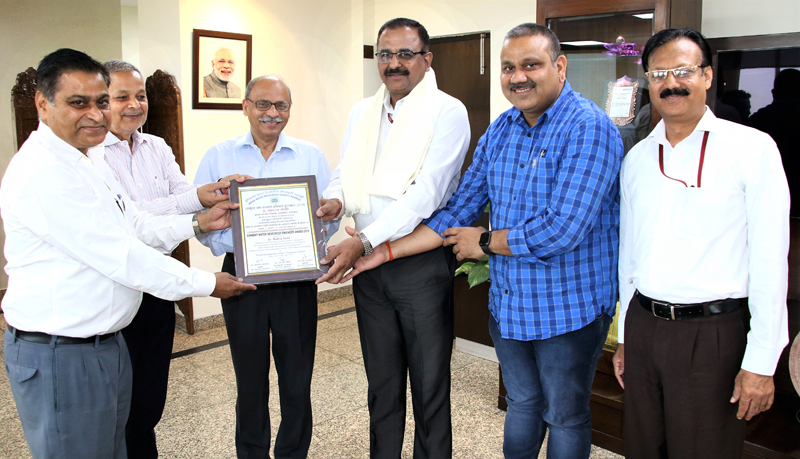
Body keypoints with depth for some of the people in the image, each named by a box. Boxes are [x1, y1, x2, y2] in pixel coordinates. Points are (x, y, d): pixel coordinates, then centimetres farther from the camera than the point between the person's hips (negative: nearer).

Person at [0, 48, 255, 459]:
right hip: (59, 357, -9)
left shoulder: (91, 158, 13)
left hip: (105, 343, 9)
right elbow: (118, 255, -22)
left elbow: (135, 225, 19)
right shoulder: (41, 171, -21)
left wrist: (198, 222, 8)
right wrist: (205, 284, -15)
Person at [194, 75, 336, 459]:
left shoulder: (311, 156, 6)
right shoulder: (218, 157, 5)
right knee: (250, 377, 12)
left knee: (297, 378, 8)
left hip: (297, 278, 0)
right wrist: (234, 244, -16)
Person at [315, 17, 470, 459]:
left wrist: (364, 241, -27)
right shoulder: (361, 112, 11)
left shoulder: (447, 112, -9)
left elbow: (425, 193, -20)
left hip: (423, 264, -5)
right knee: (382, 381, 19)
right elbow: (344, 173, 15)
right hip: (368, 263, 6)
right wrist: (335, 200, -9)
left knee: (430, 384, 7)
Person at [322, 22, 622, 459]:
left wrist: (484, 242, -13)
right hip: (507, 304, 6)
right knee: (521, 404, 24)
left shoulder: (589, 128, -19)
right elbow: (457, 210, 5)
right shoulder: (499, 131, 4)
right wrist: (385, 251, 0)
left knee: (564, 417, 15)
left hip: (568, 309, -6)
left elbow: (561, 230, -28)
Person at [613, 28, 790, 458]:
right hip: (643, 326, 5)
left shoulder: (752, 149, -6)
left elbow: (770, 261, -8)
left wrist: (760, 362, -10)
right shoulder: (636, 158, 8)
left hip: (711, 333, -4)